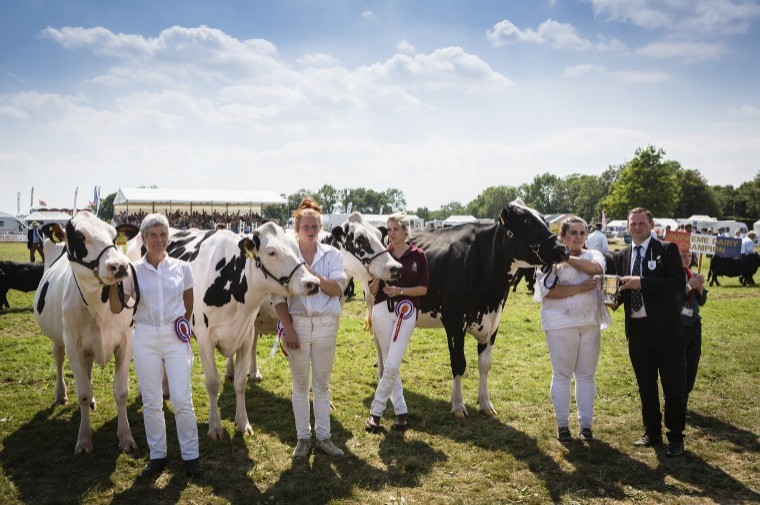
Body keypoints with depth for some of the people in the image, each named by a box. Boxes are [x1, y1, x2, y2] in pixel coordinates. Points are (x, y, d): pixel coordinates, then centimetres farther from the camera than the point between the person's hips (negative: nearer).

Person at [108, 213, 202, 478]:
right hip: (144, 339, 1)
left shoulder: (182, 268, 1)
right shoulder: (133, 270, -1)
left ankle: (190, 455, 12)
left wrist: (183, 324, 8)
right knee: (151, 401, 7)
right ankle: (157, 455, 22)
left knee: (182, 399, -3)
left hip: (176, 337, -1)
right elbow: (116, 308, -4)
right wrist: (113, 280, -16)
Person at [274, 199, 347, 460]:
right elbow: (278, 296, -6)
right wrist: (288, 329, -13)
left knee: (322, 383, 11)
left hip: (326, 325, 1)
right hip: (296, 323, -1)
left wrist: (312, 275, -21)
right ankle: (303, 438, 21)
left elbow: (337, 289, -9)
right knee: (300, 384, 10)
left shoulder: (332, 255, 1)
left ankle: (323, 437, 21)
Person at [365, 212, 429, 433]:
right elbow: (372, 291, 6)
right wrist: (378, 276, -14)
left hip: (406, 311, -3)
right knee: (389, 365, 9)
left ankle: (375, 411, 4)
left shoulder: (418, 255, -1)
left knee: (392, 365, -10)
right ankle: (400, 410, 22)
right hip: (381, 310, 3)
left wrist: (400, 290, -15)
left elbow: (423, 289, -1)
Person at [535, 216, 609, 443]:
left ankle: (586, 425, 19)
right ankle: (562, 425, 14)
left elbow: (595, 268, -14)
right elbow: (549, 291, -14)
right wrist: (581, 288, -16)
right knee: (562, 375, 4)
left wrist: (567, 258, -13)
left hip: (590, 324, 4)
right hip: (560, 325, -3)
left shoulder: (593, 255, 10)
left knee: (586, 375, 9)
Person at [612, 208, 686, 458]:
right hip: (637, 329, 5)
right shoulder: (622, 256, 10)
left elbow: (679, 283, -17)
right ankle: (652, 432, 29)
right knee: (646, 386, 15)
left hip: (665, 328, -5)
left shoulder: (667, 249, -4)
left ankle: (676, 437, 18)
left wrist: (642, 283, -23)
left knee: (673, 387, 4)